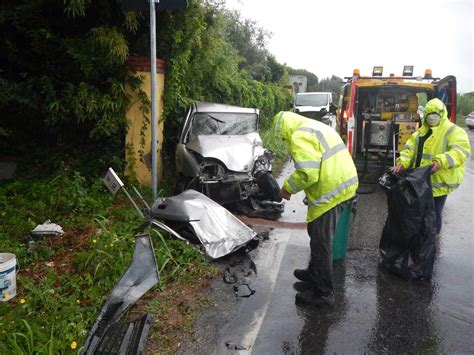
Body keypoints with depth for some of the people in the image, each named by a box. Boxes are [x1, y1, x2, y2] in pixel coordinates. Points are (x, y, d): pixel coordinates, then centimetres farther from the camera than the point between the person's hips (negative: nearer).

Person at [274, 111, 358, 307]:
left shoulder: (299, 136, -14)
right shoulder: (317, 127, 19)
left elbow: (307, 173, -24)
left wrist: (287, 188, -9)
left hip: (330, 192, -10)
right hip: (343, 184, 10)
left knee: (321, 243, 2)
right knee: (319, 237, 24)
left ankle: (324, 294, 13)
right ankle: (314, 273, 41)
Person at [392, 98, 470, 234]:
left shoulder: (454, 131, -9)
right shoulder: (421, 131, 12)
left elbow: (461, 150, -24)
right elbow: (410, 149, 5)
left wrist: (441, 161, -41)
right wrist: (402, 162, -14)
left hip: (439, 181, -6)